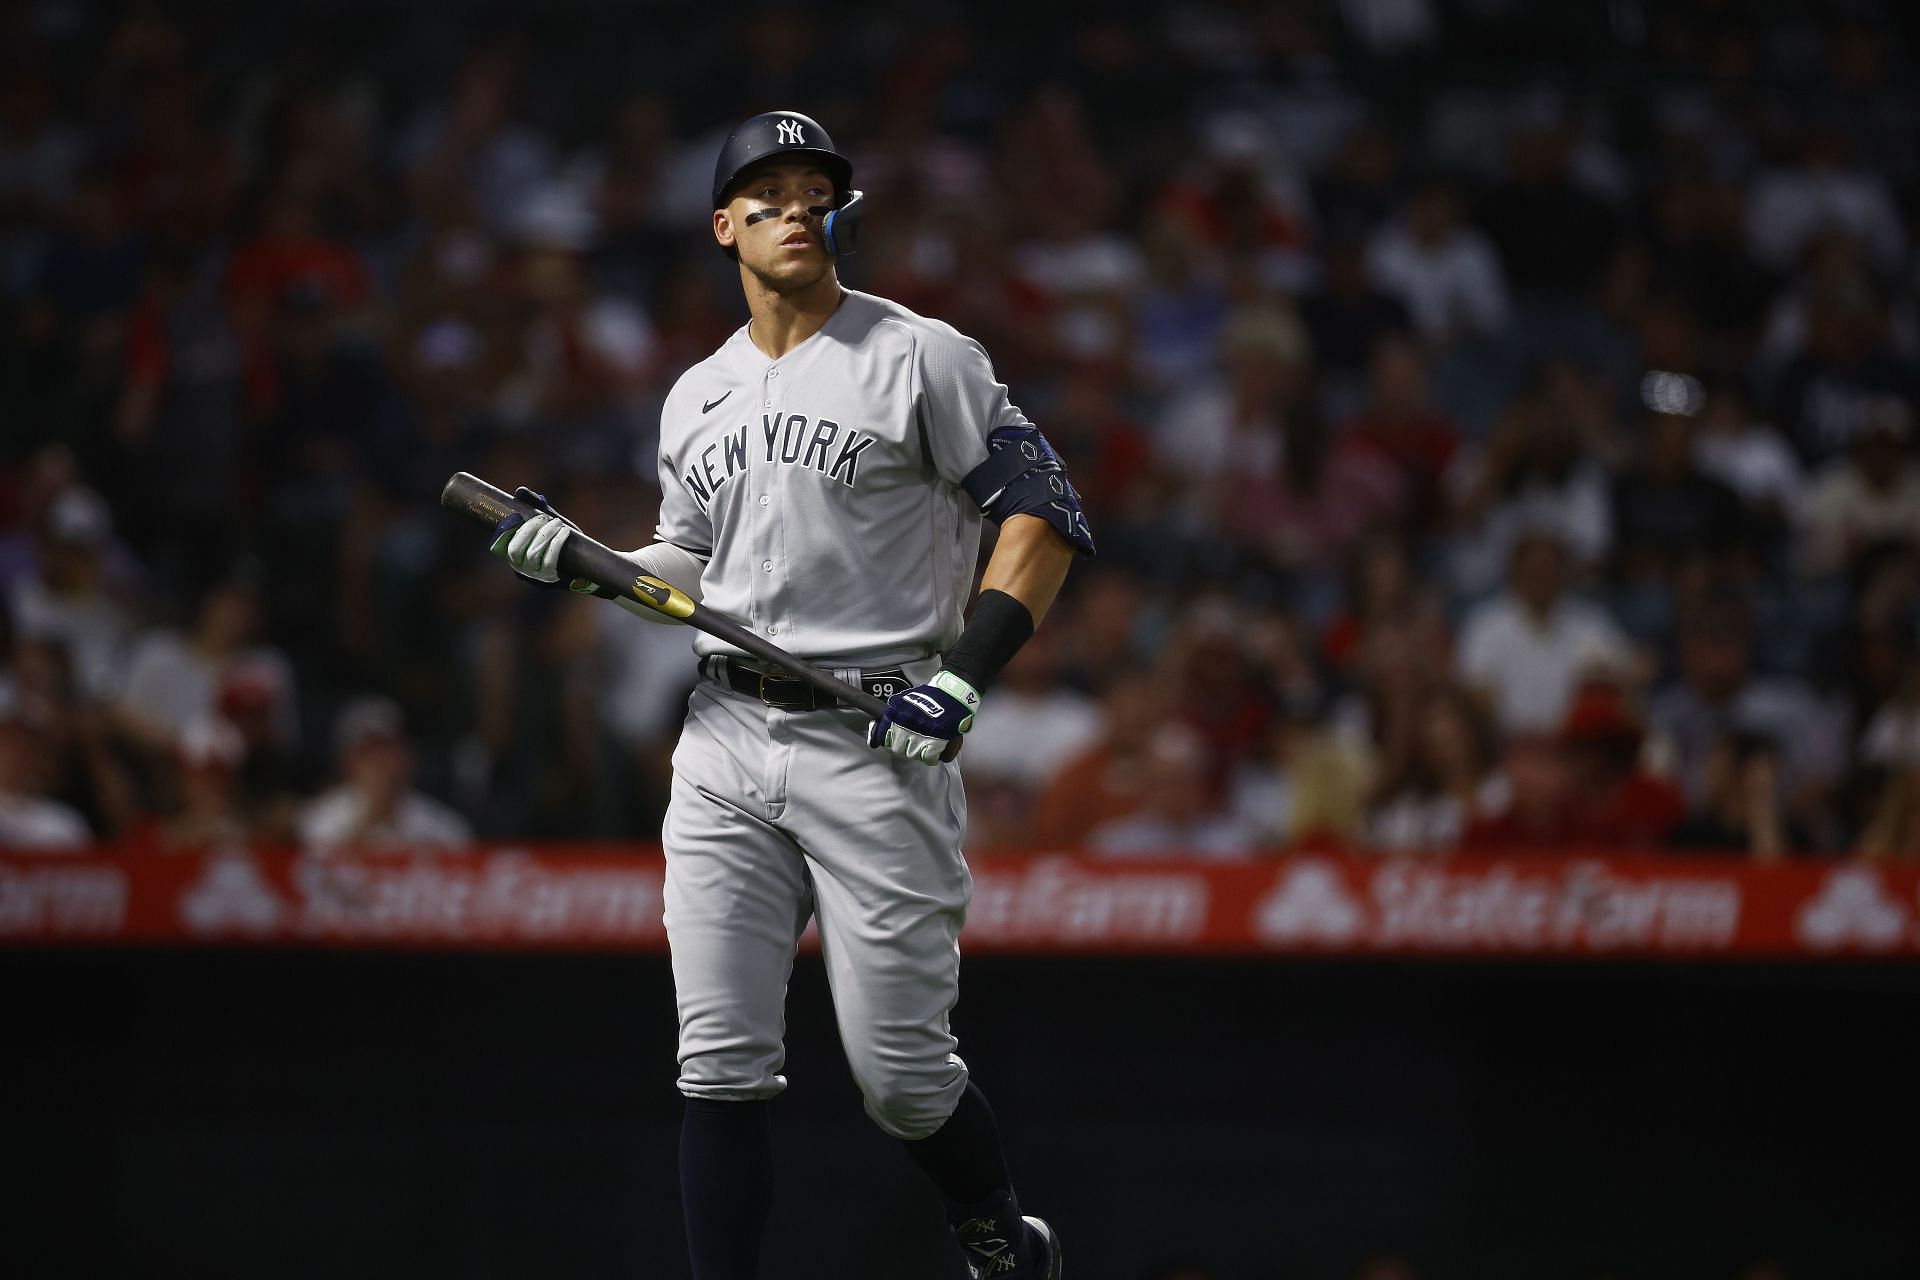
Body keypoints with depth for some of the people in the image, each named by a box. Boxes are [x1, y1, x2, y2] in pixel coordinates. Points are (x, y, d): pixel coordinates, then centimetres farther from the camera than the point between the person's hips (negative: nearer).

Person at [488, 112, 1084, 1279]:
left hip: (877, 744, -5)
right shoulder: (697, 396, 16)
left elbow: (1046, 517, -5)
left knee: (902, 1073, -4)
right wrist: (587, 564, 6)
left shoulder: (922, 358, -3)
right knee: (722, 1064, -2)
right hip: (726, 737, 5)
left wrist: (969, 668, -16)